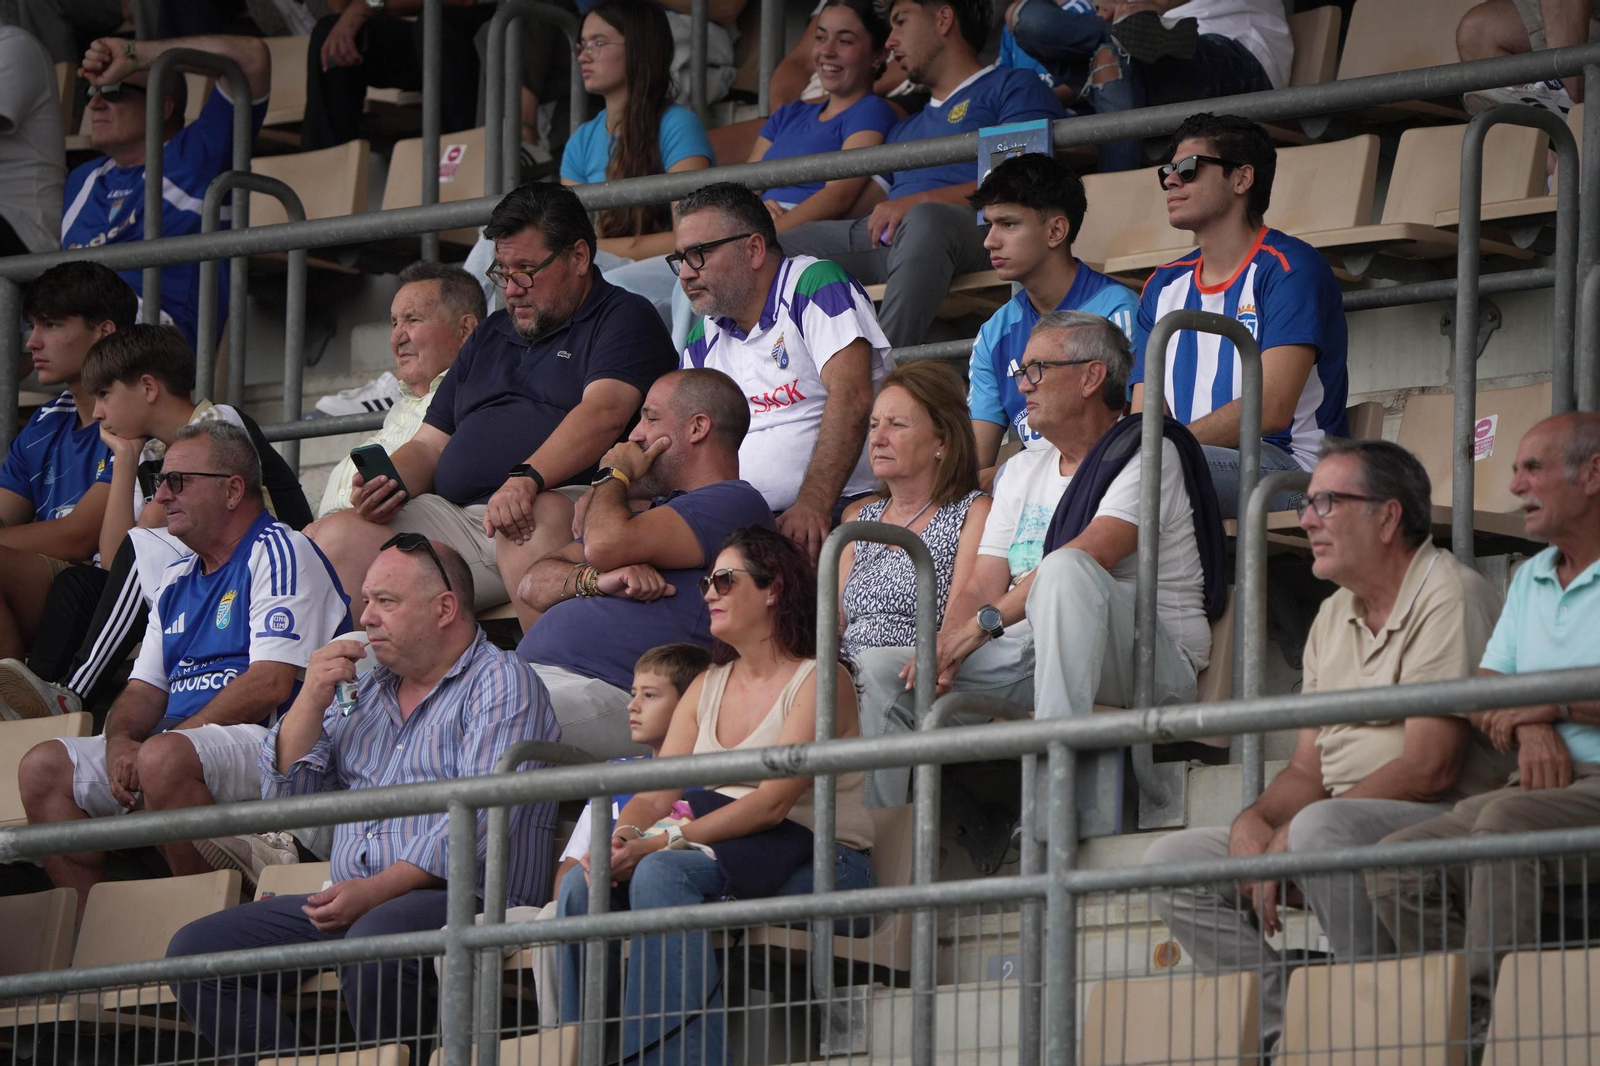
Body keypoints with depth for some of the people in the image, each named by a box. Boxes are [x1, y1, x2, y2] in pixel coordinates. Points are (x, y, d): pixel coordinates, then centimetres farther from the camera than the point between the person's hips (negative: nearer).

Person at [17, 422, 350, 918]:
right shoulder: (177, 580, 23)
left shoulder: (279, 553, -4)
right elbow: (145, 688, 20)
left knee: (163, 759, -37)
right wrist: (120, 741, -6)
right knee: (43, 769, -6)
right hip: (178, 738, 9)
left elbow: (270, 685, -15)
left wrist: (149, 746, -16)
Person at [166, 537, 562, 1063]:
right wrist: (311, 701, 6)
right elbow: (284, 793, 22)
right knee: (194, 950, -10)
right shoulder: (364, 690, 24)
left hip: (461, 900, -8)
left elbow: (483, 819, -13)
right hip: (350, 903, 8)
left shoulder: (502, 683, 1)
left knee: (375, 944, -41)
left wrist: (377, 890, -21)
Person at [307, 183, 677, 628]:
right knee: (333, 538, -17)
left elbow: (603, 414, -12)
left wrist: (527, 478, -28)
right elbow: (429, 445, 28)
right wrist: (390, 485, 3)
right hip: (455, 517, 6)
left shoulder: (624, 320, 8)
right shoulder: (490, 336, 31)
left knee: (537, 519, -42)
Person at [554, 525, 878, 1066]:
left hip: (817, 862, -7)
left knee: (661, 873, -33)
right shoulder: (707, 687, 19)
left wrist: (663, 843, -24)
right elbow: (654, 794, 10)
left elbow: (774, 802, -17)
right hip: (724, 857, 7)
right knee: (582, 884, -18)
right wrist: (621, 838, -15)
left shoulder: (820, 680, -5)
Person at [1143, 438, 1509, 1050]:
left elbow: (1428, 768, -19)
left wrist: (1289, 837, -19)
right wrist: (1254, 821, -7)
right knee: (1171, 862, -1)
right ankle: (1288, 1027, -13)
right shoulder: (1334, 616, 19)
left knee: (1322, 828, -38)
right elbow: (1308, 772, 17)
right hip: (1346, 828, 9)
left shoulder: (1449, 597, -9)